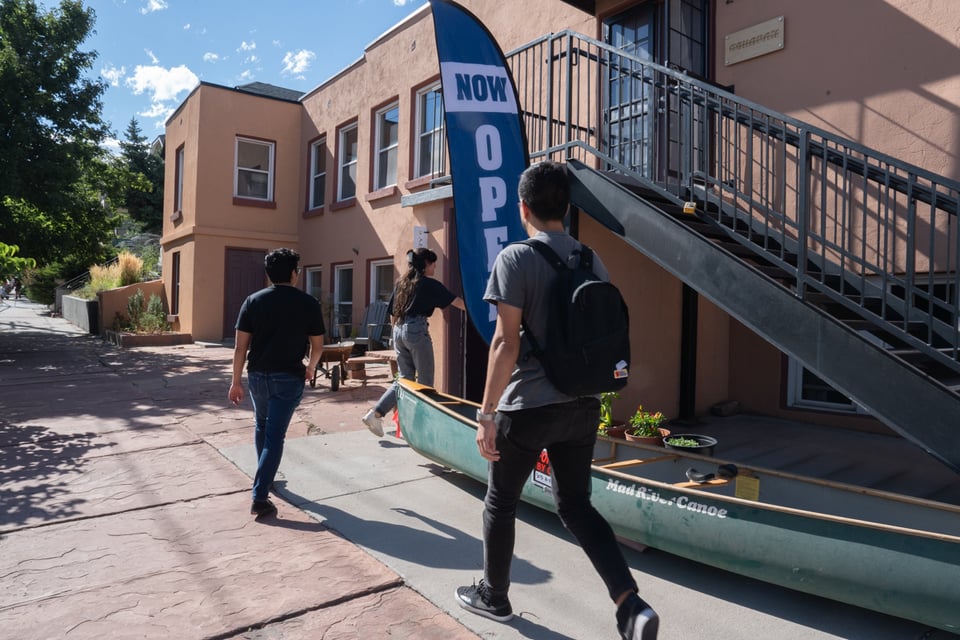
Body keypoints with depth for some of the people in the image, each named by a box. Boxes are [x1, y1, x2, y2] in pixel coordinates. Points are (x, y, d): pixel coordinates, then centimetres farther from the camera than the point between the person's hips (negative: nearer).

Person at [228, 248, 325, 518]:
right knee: (275, 436, 0)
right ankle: (260, 498, -3)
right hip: (288, 377, -3)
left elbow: (240, 346, -2)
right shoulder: (308, 303, -6)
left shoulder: (253, 301, -1)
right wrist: (311, 367, 21)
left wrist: (236, 381, 5)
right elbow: (317, 345, 1)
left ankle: (265, 476, 42)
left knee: (262, 426, 24)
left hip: (258, 375, 3)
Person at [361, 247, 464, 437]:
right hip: (416, 331, -7)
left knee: (404, 379, 12)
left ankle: (375, 414, 2)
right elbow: (457, 301, -4)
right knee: (425, 381, 5)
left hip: (398, 331, 7)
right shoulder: (429, 284, -3)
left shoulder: (401, 283, 15)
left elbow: (392, 313, 17)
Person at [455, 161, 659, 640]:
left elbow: (506, 343, -18)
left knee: (500, 503, 16)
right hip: (582, 407, 6)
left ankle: (494, 596, 34)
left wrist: (486, 412, -13)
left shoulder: (516, 258, -12)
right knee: (575, 504, 18)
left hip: (527, 408, -5)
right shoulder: (592, 261, 7)